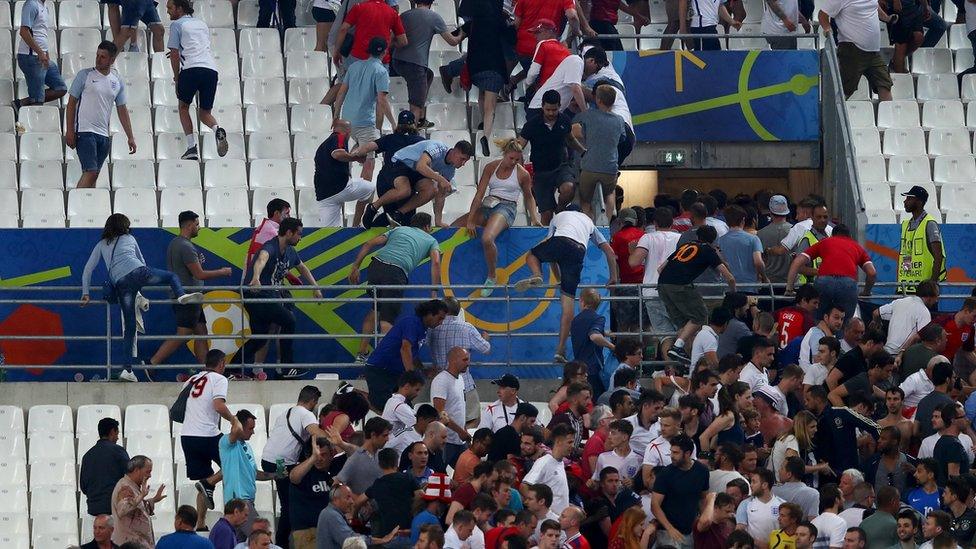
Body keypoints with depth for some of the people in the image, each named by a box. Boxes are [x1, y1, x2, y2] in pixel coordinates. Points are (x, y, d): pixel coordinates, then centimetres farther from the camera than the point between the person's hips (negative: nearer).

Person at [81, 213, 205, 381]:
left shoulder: (101, 245, 27)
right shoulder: (129, 239, 25)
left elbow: (87, 270, 23)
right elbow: (141, 260, 35)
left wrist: (85, 294, 27)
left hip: (121, 284, 2)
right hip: (138, 273, -2)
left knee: (129, 328, 6)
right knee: (172, 277, 18)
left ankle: (127, 369, 2)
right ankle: (181, 295, -18)